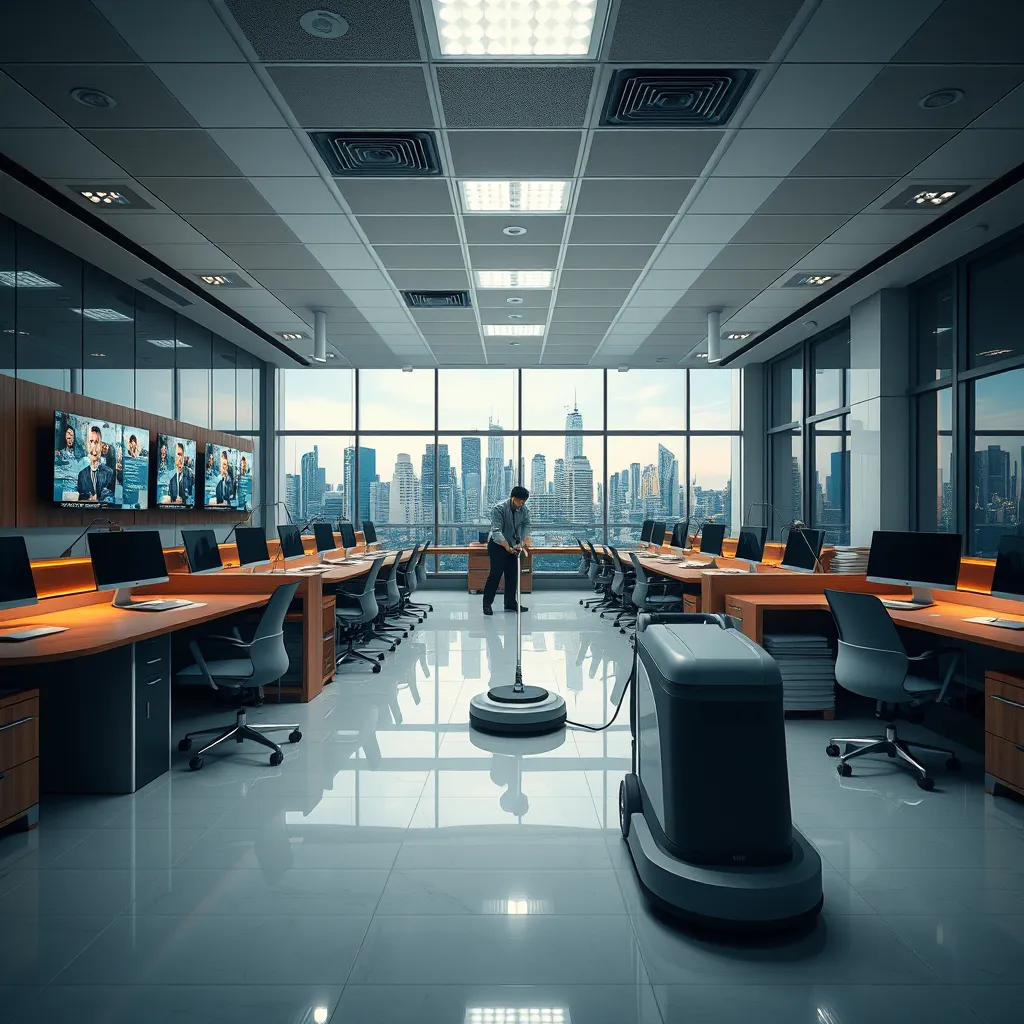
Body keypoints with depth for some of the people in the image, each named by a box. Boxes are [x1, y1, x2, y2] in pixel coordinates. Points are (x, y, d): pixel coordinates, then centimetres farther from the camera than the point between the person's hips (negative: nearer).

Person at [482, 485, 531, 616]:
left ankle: (510, 604, 18)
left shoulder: (524, 509, -7)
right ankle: (487, 604, 2)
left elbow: (526, 525, 2)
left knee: (512, 574, 8)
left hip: (513, 546, 6)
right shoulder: (499, 509, -25)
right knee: (496, 573, -9)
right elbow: (496, 531, -30)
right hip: (497, 545, -6)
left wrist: (525, 539, -16)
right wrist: (508, 547, -40)